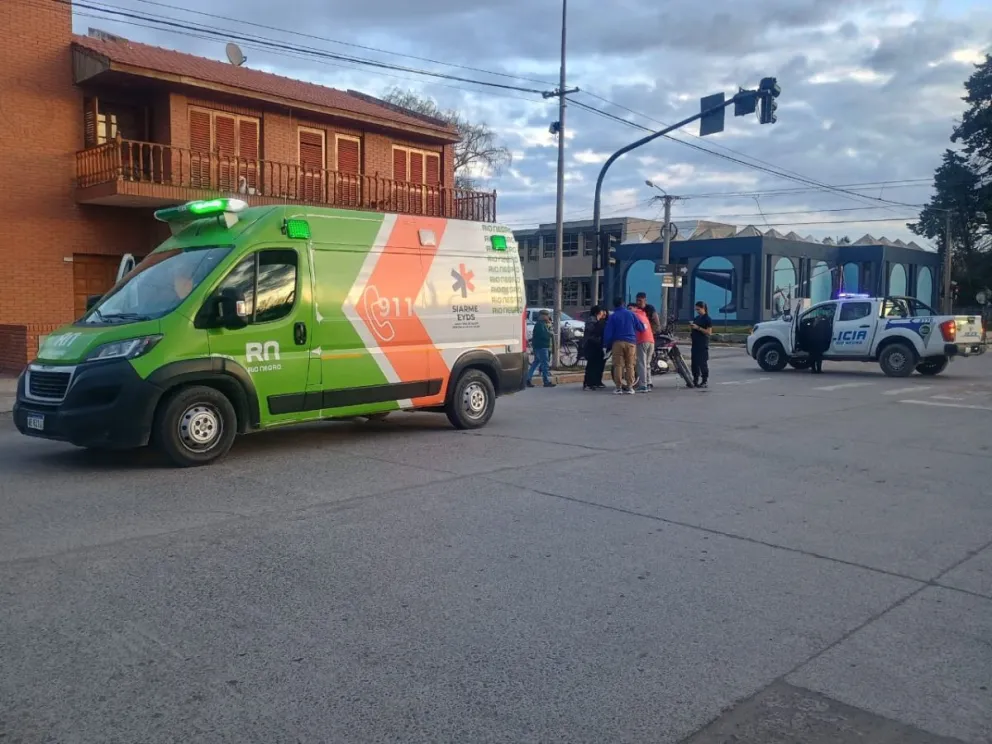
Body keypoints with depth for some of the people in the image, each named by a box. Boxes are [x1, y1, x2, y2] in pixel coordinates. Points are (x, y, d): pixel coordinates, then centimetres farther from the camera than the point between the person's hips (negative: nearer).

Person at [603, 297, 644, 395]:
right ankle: (629, 387, 3)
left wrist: (607, 345, 8)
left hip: (618, 342, -2)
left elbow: (608, 332, -1)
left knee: (618, 365, 0)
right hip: (631, 342, 2)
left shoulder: (613, 316, 3)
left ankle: (619, 388, -3)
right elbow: (640, 327, 11)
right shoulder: (630, 314, 8)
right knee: (630, 365, 5)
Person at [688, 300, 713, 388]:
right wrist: (691, 328, 6)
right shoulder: (696, 318, 17)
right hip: (695, 343, 8)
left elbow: (709, 332, -14)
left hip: (703, 345, -8)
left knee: (703, 363, -7)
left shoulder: (708, 319, -6)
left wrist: (698, 328, -19)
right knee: (694, 363, 7)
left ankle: (704, 381, -3)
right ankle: (695, 380, 14)